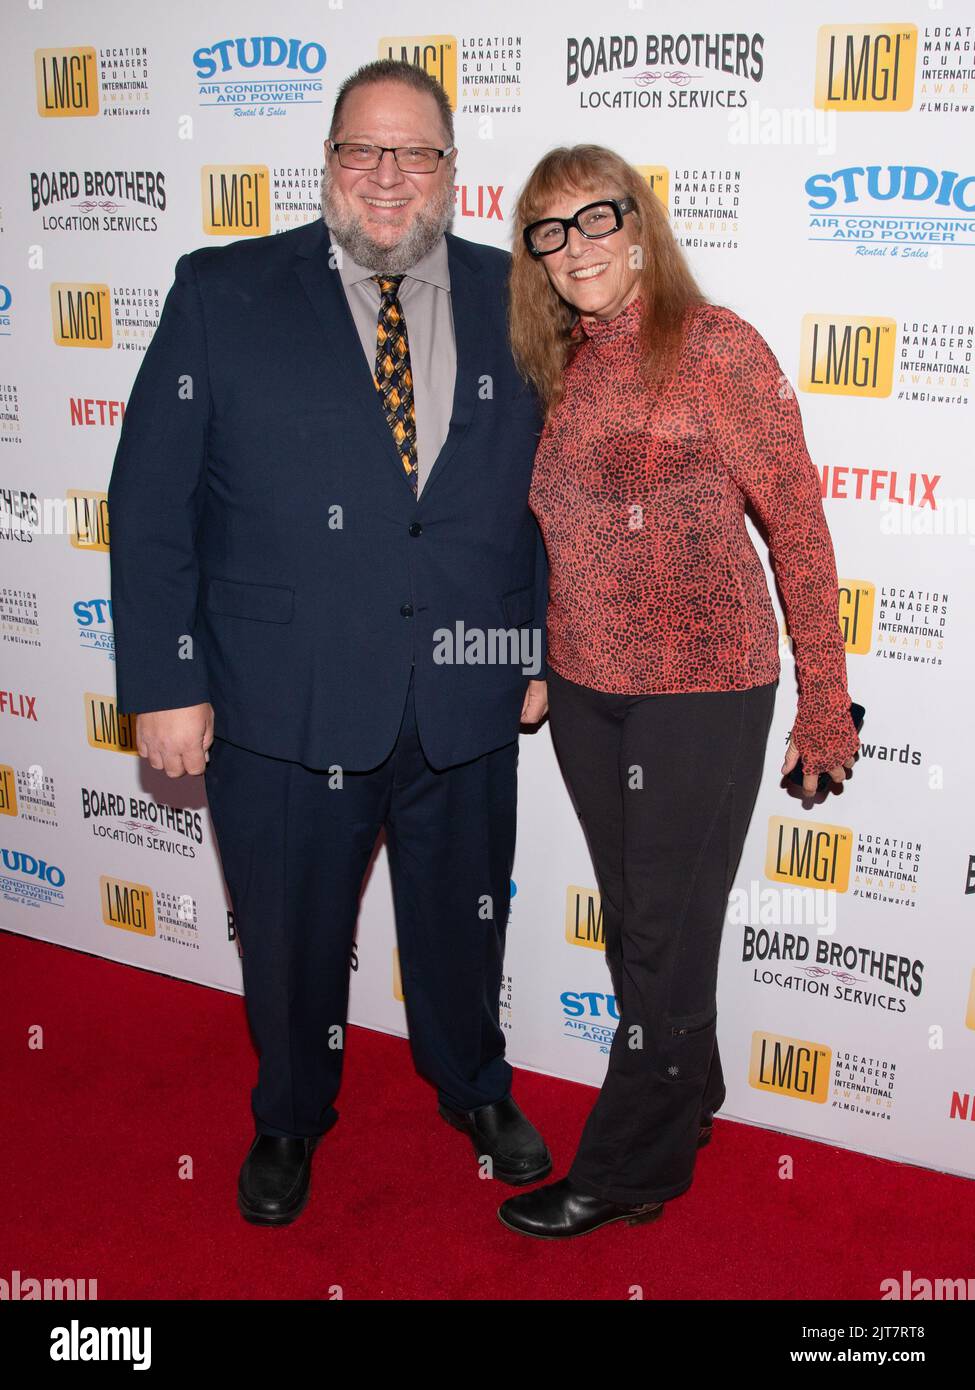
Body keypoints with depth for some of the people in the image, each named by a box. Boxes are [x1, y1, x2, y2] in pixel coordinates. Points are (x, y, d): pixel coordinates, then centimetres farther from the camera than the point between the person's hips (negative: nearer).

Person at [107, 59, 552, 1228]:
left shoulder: (515, 301, 3)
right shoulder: (223, 292, -4)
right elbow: (150, 501, -6)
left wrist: (542, 650, 5)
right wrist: (165, 683, -10)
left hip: (467, 704, 2)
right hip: (281, 704, -1)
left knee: (462, 918, 21)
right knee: (290, 937, 17)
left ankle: (475, 1089, 50)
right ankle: (290, 1121, 45)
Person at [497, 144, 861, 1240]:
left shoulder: (715, 345, -11)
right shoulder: (559, 367, 7)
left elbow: (797, 525, -9)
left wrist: (825, 705, -8)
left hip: (701, 693, -6)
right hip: (583, 688, 6)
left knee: (666, 930, 6)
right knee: (632, 918, 17)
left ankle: (627, 1170, 23)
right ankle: (687, 1095, 40)